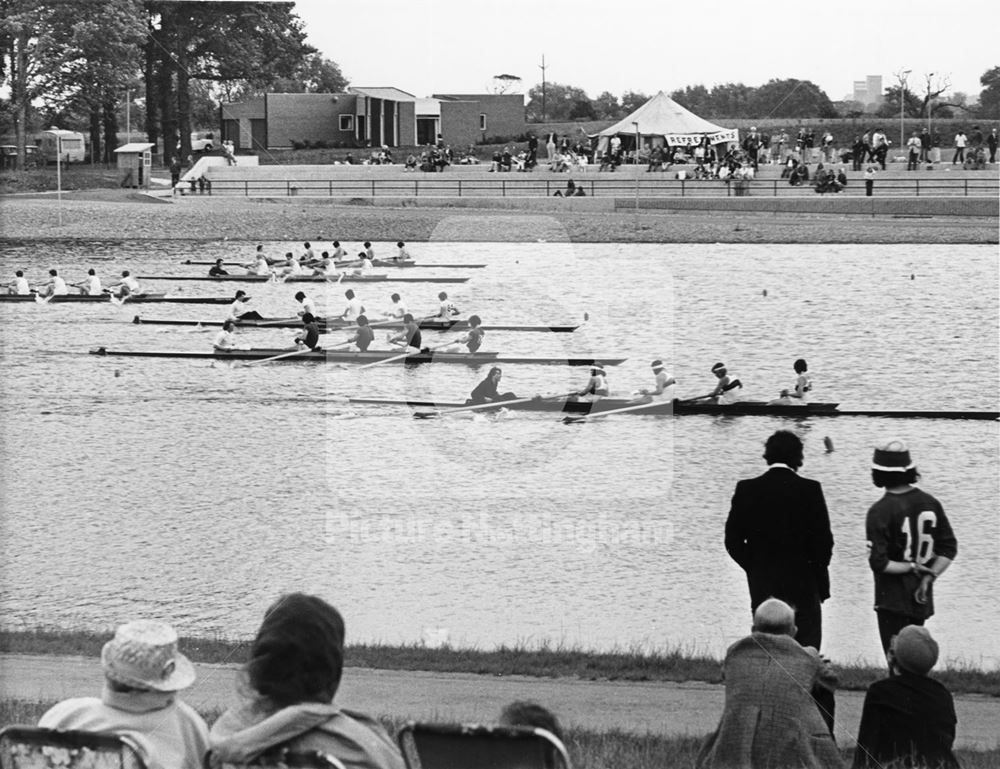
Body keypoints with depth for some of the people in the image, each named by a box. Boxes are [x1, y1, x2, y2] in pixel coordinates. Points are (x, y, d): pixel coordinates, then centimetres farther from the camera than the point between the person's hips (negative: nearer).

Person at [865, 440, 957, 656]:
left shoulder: (879, 512, -16)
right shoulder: (930, 503, 1)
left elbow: (878, 563, -20)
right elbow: (949, 548, 3)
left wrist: (911, 568, -9)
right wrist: (929, 576, -2)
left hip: (893, 600, -6)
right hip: (922, 598, 6)